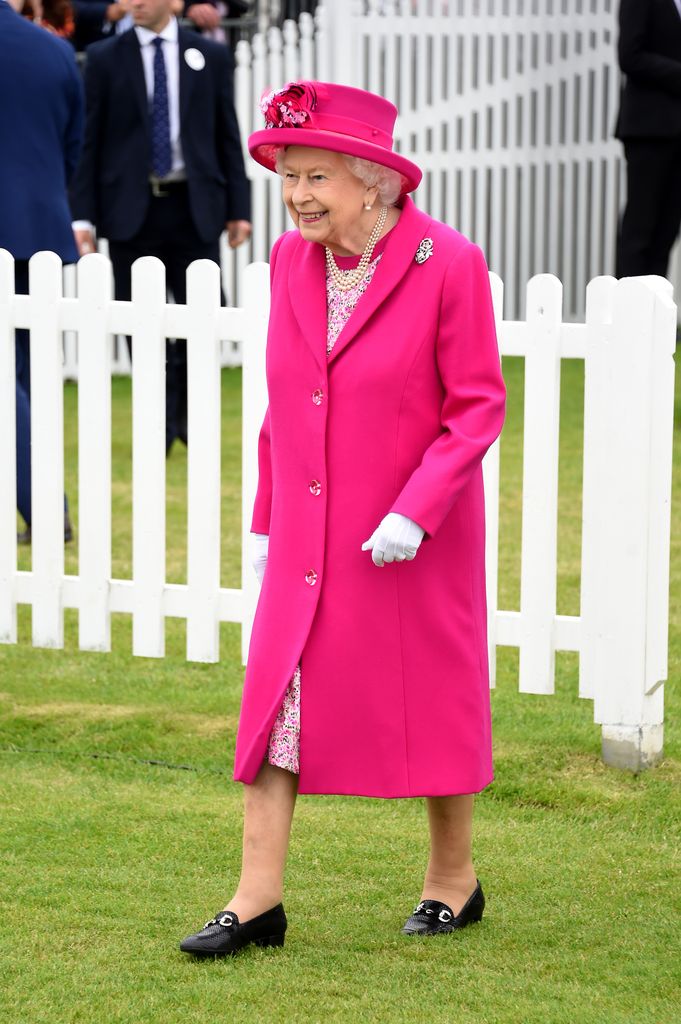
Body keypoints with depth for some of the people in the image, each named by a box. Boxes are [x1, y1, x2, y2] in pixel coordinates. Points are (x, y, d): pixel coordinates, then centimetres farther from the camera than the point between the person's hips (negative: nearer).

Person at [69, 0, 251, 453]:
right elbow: (89, 141, 3)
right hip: (131, 209, 0)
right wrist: (83, 215, -4)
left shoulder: (211, 56, 7)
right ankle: (157, 428, 12)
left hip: (194, 210, 1)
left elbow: (228, 137, 9)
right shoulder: (105, 58, 4)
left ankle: (182, 411, 19)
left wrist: (238, 208, 4)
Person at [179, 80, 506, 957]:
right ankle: (258, 899, 2)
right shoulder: (291, 261, 4)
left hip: (411, 541, -5)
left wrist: (414, 512, -20)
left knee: (431, 697, 8)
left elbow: (478, 406, -11)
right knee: (276, 697, -2)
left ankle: (453, 878, 26)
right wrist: (265, 520, 12)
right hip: (306, 536, 5)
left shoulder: (447, 264, -13)